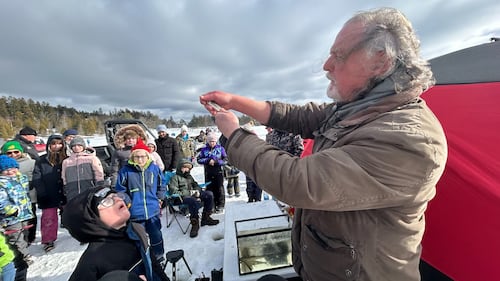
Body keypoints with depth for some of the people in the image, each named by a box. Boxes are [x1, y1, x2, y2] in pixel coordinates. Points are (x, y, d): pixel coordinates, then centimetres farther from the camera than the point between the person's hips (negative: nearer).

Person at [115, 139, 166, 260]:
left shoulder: (155, 168, -6)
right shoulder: (125, 171, -11)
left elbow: (162, 185, 8)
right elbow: (120, 191, -1)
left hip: (153, 211, 2)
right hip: (135, 214, -1)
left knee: (156, 236, 19)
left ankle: (159, 257, 42)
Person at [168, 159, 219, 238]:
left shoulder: (189, 176, 24)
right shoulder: (175, 177, 1)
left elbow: (196, 185, 27)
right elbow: (173, 192, -11)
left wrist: (197, 191, 0)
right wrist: (189, 193, -17)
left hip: (192, 195, 8)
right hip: (183, 198, -7)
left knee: (209, 194, -13)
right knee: (194, 201, -40)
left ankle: (205, 218, -2)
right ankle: (195, 224, -22)